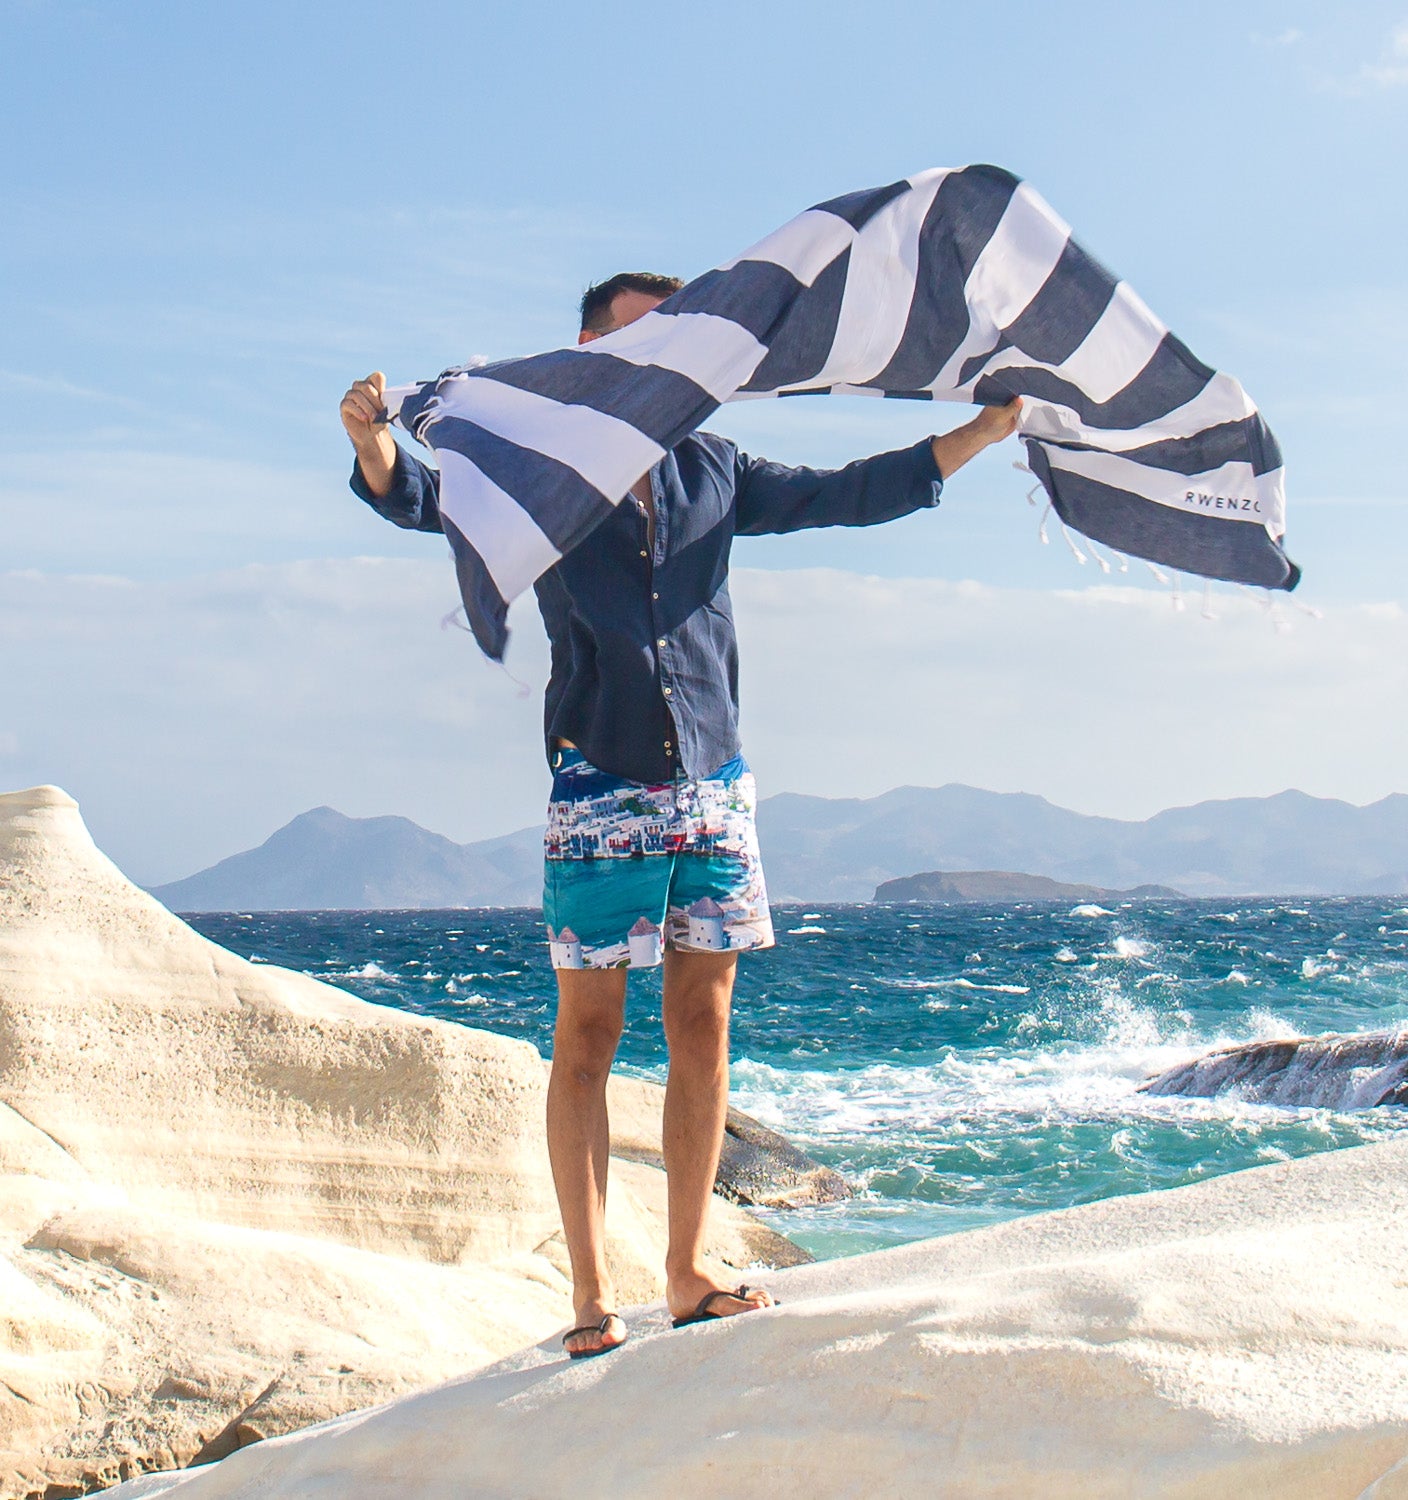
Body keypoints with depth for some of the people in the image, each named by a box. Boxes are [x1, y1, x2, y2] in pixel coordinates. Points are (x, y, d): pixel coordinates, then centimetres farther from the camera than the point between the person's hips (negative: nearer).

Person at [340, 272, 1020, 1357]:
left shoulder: (714, 470, 16)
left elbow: (845, 495, 20)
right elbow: (420, 499, -8)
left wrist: (979, 434, 16)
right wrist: (372, 440, -30)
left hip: (714, 782, 4)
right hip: (599, 788, -4)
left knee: (703, 1024, 5)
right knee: (590, 1032, -3)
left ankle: (688, 1272, 14)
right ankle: (593, 1291, 1)